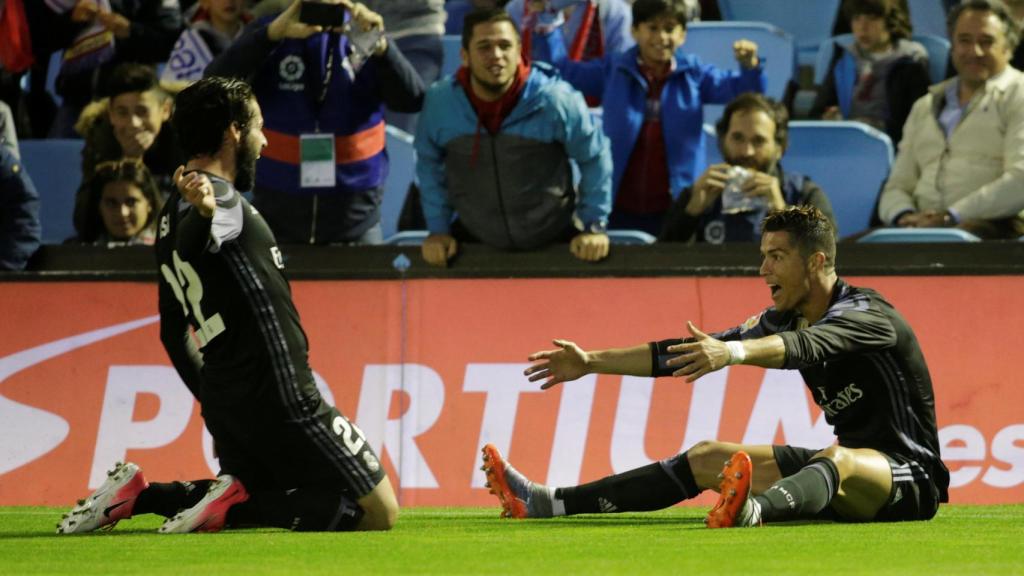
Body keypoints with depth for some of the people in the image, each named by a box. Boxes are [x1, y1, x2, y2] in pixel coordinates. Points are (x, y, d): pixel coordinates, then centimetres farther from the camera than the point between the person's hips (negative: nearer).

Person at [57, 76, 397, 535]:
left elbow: (173, 333, 23)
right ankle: (233, 503, -18)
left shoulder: (176, 212, 16)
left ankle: (140, 495, 4)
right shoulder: (223, 200, -12)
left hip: (223, 400, 9)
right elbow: (190, 245, -37)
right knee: (379, 513, -4)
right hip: (281, 400, -9)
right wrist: (205, 215, -59)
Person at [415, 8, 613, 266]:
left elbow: (595, 158, -5)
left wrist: (594, 227, -4)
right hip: (474, 241, 2)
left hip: (554, 241, -1)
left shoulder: (555, 99, -20)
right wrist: (439, 230, 1)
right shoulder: (439, 102, -15)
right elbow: (429, 165, 4)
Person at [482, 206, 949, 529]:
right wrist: (592, 362, 6)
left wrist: (733, 352, -56)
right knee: (707, 458, 3)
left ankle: (752, 511, -74)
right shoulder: (785, 319, 8)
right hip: (841, 470, 9)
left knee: (837, 459, -41)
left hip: (910, 475, -9)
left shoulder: (866, 314, -17)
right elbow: (690, 353, 10)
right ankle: (547, 504, -4)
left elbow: (806, 346, -38)